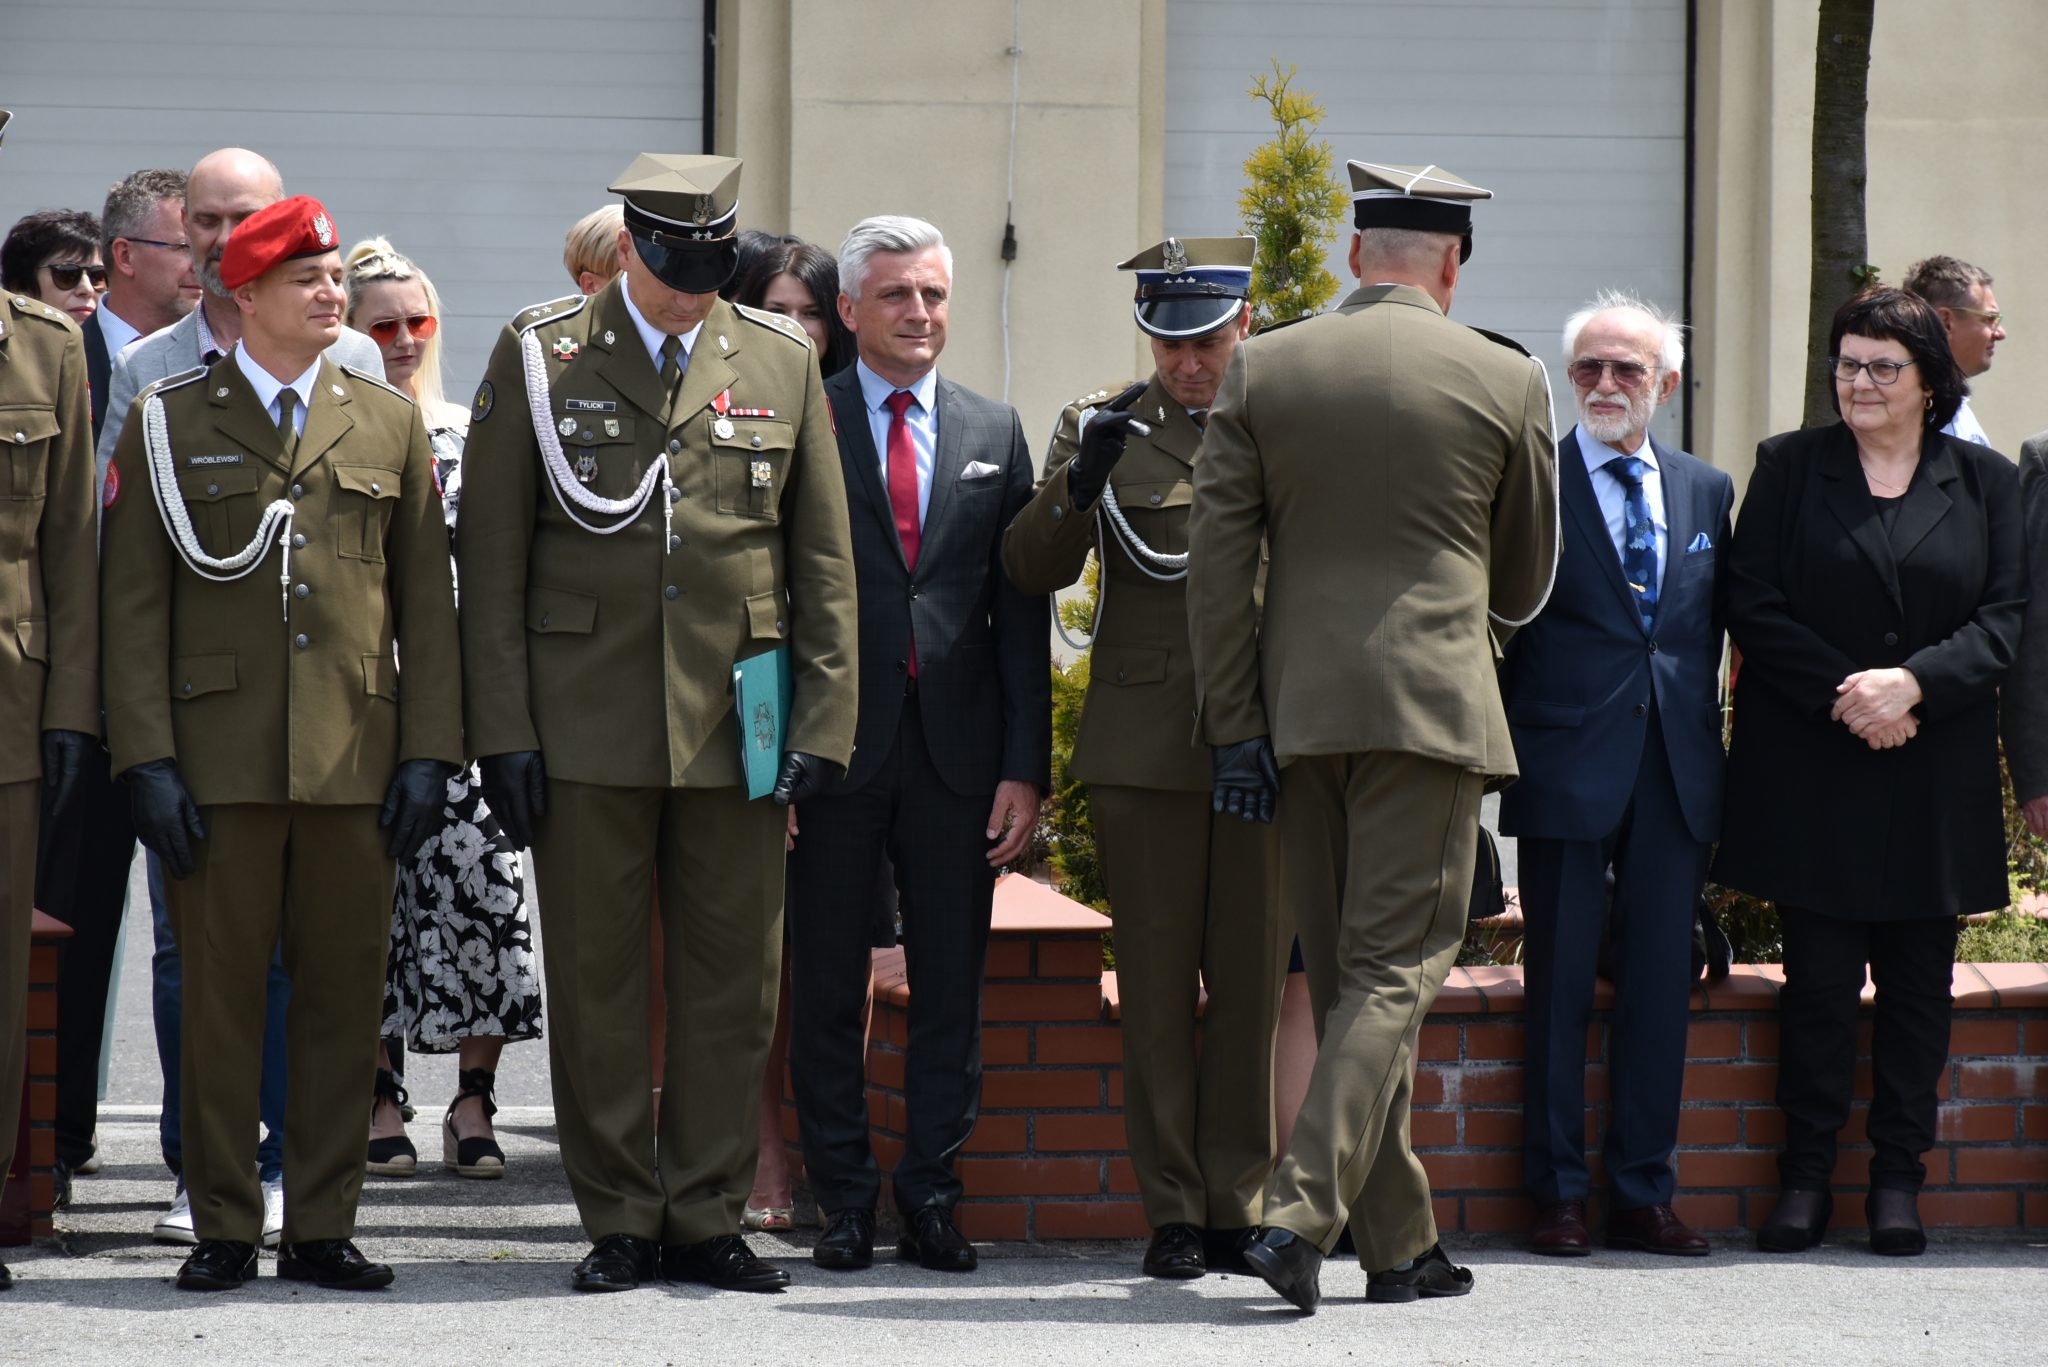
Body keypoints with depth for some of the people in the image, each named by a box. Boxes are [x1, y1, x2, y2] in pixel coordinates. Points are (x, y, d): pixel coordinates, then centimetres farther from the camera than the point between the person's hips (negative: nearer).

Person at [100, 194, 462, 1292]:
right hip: (219, 763, -2)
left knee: (344, 997, 3)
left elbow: (427, 602, 11)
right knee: (219, 997, 1)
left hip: (357, 759, 2)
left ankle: (322, 1227, 12)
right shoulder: (168, 423, 5)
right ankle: (223, 1229, 9)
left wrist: (429, 751, 2)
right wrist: (147, 759, -6)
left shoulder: (390, 425, 12)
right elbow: (133, 605, 2)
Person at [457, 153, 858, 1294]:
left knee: (735, 982, 3)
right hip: (587, 728, -1)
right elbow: (491, 558, 2)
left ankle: (707, 1218, 11)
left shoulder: (782, 362, 8)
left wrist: (822, 725, 2)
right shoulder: (539, 357, 3)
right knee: (597, 984, 2)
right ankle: (620, 1223, 11)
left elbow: (824, 561, 10)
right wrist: (502, 730, -4)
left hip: (736, 729, 2)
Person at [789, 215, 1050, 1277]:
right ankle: (843, 1201, 11)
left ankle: (930, 1199, 12)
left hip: (958, 748, 3)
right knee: (827, 988, 3)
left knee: (951, 990, 5)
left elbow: (1021, 611, 9)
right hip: (835, 743, -3)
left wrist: (1025, 766, 2)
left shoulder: (994, 432, 11)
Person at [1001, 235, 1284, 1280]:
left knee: (1251, 980, 2)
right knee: (1157, 985, 1)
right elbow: (1032, 570, -1)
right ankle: (1172, 1212, 6)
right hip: (1145, 748, 0)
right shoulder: (1101, 426, 6)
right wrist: (1078, 487, -18)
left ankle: (1236, 1204, 10)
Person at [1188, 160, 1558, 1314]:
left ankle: (1402, 1243, 16)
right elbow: (1528, 578, 11)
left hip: (1299, 708, 3)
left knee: (1347, 975, 11)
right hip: (1432, 701, -3)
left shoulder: (1261, 371, 3)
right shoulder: (1505, 380, -1)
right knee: (1394, 971, -3)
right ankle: (1303, 1213, -19)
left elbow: (1217, 561, 0)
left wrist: (1235, 729, 3)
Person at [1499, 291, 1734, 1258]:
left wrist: (1703, 736, 9)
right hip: (1568, 769, -4)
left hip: (1675, 776, 4)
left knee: (1660, 986, 6)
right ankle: (1557, 1195, 7)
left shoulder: (1706, 492, 13)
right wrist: (1502, 743, -5)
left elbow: (1711, 629, 16)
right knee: (1559, 987, 1)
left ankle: (1644, 1194, 12)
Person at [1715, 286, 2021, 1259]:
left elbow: (2003, 620, 1)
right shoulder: (1788, 468, 4)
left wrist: (1914, 684, -15)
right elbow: (1754, 607, -1)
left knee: (1917, 979, 4)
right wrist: (1842, 698, -13)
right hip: (1810, 771, -1)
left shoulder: (1984, 482, 6)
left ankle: (1899, 1179, 11)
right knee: (1817, 976, -1)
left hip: (1936, 775, 1)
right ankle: (1806, 1175, 6)